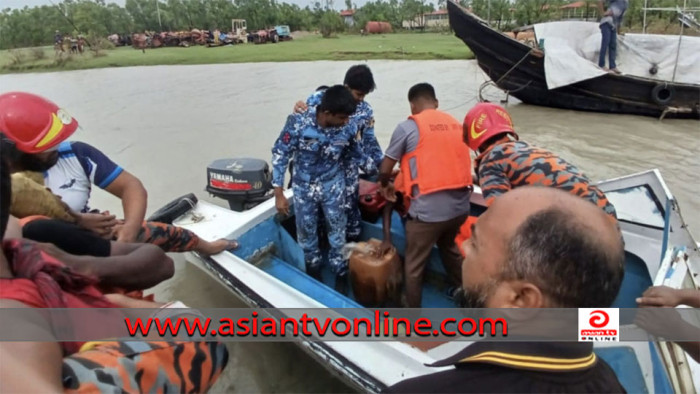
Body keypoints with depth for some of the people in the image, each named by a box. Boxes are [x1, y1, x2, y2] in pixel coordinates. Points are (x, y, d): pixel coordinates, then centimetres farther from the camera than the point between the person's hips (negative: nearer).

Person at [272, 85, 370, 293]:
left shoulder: (349, 127, -18)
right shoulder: (298, 122, -25)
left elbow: (358, 155, 0)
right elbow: (280, 154, -16)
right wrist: (279, 193, -16)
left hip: (332, 185, 1)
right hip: (303, 186, 0)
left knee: (337, 230, 9)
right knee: (306, 231, 14)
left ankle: (340, 274, 30)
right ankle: (313, 271, 39)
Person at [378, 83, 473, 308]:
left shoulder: (408, 127, -4)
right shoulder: (456, 124, 12)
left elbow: (385, 168, 0)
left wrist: (385, 185, 21)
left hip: (428, 210, -6)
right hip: (460, 206, 7)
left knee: (414, 266, 12)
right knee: (449, 248, 32)